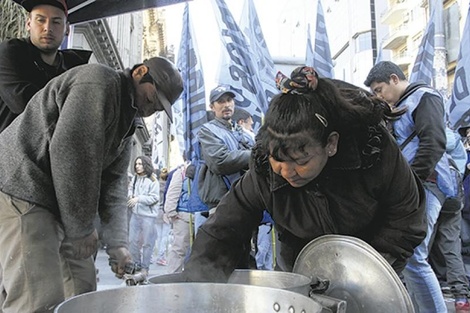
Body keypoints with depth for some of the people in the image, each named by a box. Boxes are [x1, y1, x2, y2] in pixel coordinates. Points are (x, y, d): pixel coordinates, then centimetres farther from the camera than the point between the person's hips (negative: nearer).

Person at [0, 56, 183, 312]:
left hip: (58, 204, 10)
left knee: (82, 289, 10)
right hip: (22, 188, -10)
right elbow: (68, 152, -22)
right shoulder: (100, 82, -13)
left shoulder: (126, 120, 17)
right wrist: (81, 228, -15)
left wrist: (117, 244, 0)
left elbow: (114, 183, 10)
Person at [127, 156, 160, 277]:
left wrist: (138, 199, -17)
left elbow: (154, 198, -12)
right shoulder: (134, 178, 7)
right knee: (132, 240, 9)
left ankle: (145, 267, 15)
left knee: (147, 243, 2)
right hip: (135, 214, 5)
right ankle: (135, 264, 24)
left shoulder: (152, 181, -8)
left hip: (148, 215, -5)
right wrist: (129, 195, -9)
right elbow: (130, 190, 14)